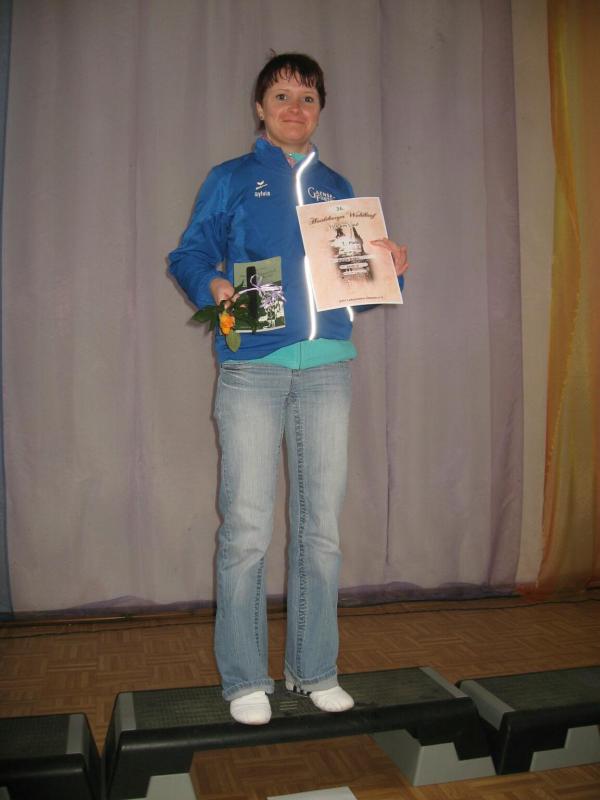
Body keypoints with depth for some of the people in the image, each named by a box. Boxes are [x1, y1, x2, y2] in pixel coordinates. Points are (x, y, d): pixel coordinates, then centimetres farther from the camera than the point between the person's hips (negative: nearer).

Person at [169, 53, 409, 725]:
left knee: (321, 528, 5)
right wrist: (212, 284, -14)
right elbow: (187, 255, 7)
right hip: (252, 367, -3)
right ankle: (244, 678, 12)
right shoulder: (231, 179, 12)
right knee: (245, 530, -3)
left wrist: (390, 266, 0)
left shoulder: (337, 188, 21)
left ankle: (314, 670, 19)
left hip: (326, 367, 3)